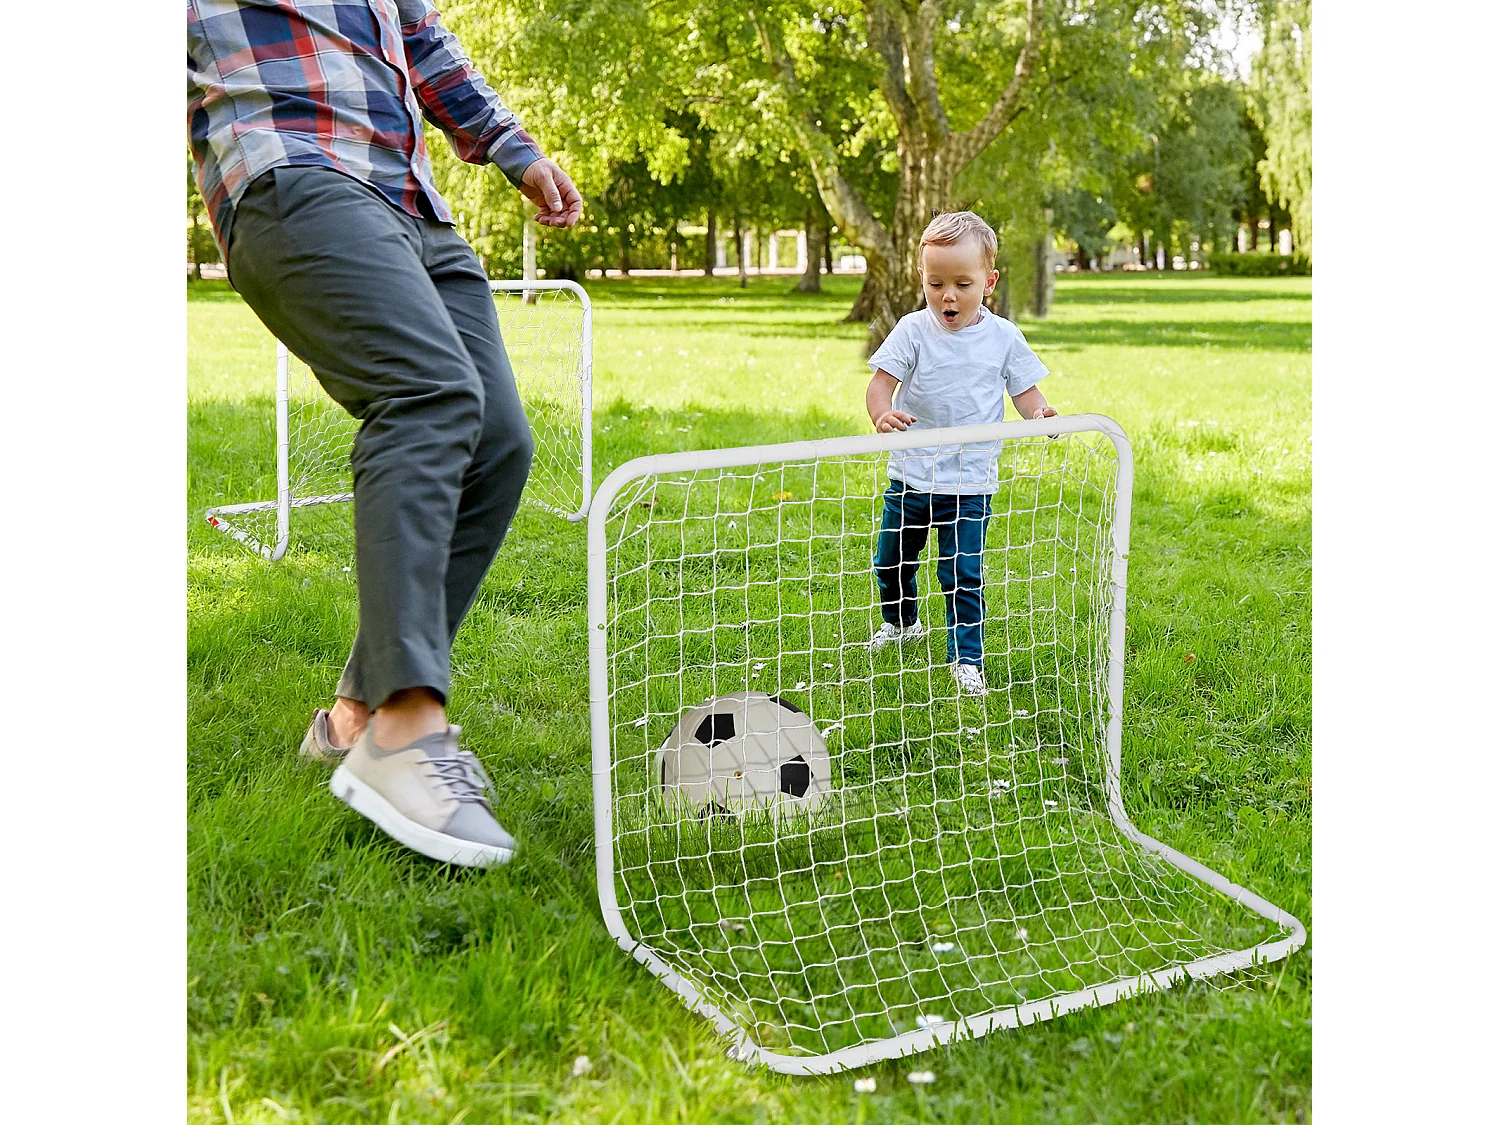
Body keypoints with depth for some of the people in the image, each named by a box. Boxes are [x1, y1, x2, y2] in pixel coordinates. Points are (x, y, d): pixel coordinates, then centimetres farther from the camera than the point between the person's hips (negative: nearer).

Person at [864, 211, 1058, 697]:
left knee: (963, 573, -4)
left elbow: (1025, 389, 3)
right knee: (891, 561, 17)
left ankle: (967, 657, 10)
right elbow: (880, 382, -13)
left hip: (971, 481, -1)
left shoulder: (1003, 337, -3)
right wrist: (882, 414, -36)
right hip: (911, 473, 2)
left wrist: (1039, 414, -21)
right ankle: (902, 622, 45)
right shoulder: (913, 330, -7)